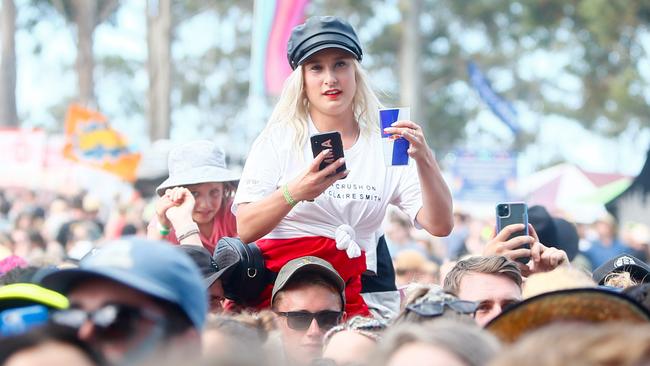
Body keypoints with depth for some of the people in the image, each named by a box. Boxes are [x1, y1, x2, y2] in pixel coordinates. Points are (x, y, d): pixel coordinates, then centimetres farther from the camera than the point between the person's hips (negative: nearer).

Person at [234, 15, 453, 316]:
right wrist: (294, 193, -22)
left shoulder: (385, 145, 11)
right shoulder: (278, 139, 5)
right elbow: (245, 229, -5)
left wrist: (424, 159, -11)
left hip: (351, 294, 2)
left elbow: (440, 226, 3)